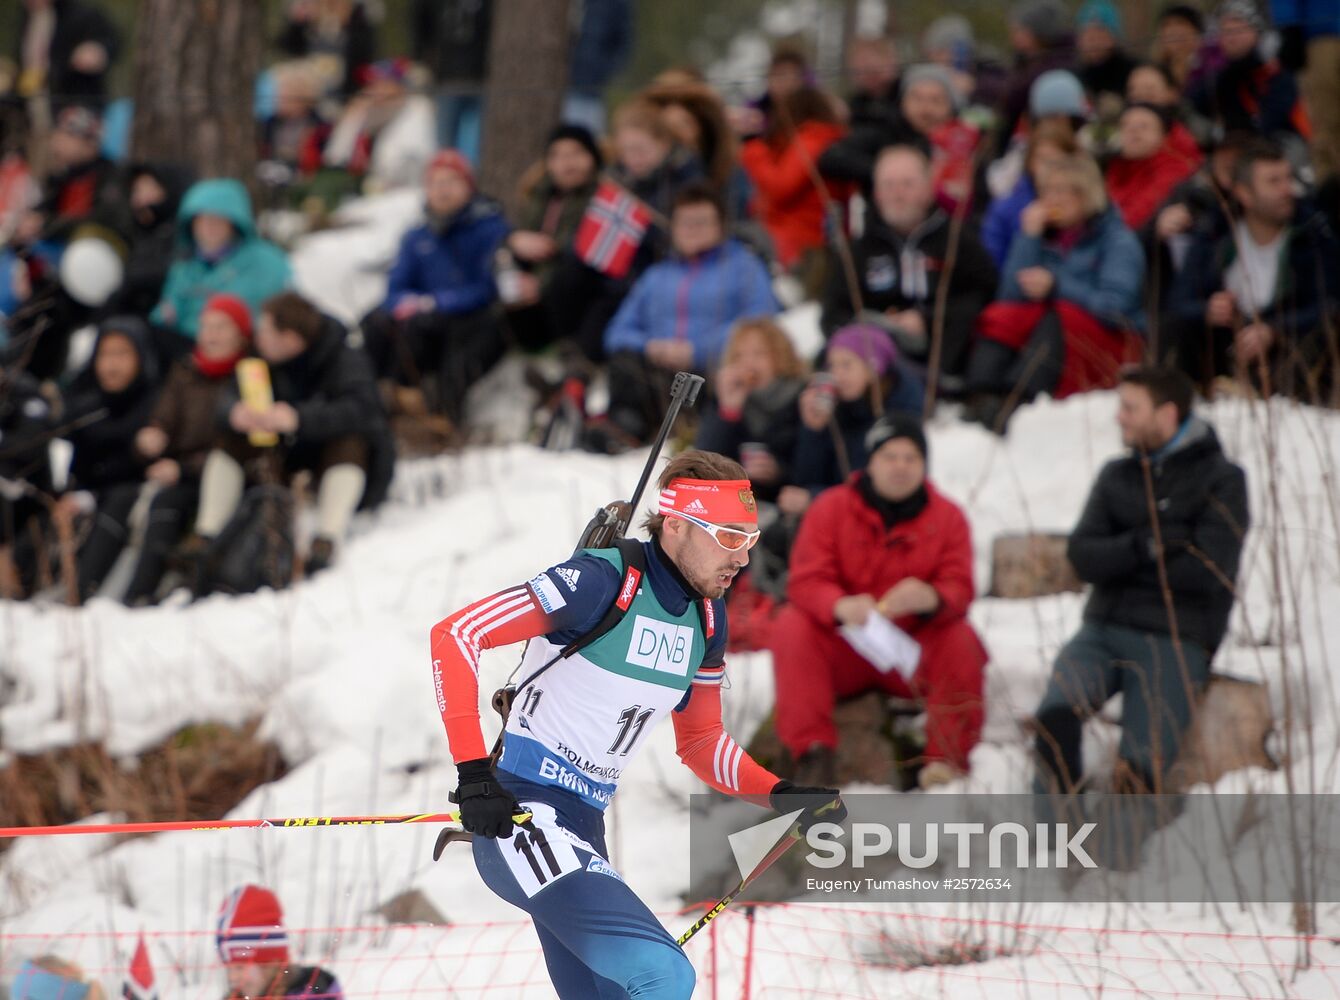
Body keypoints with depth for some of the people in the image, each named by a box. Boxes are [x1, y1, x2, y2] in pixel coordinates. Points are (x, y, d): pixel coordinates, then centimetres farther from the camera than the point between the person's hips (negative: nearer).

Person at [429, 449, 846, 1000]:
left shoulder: (707, 620, 9)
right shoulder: (603, 581, -17)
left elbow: (699, 738, 22)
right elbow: (455, 634, -19)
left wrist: (782, 795, 5)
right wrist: (473, 772, -25)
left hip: (583, 830, 9)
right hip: (521, 815, -9)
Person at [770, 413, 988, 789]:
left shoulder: (947, 517, 1)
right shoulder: (831, 509, -2)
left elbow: (958, 589, -9)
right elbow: (806, 581, -12)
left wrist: (931, 599, -37)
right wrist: (840, 606, -37)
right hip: (842, 651, 0)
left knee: (961, 639, -28)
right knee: (792, 625, -27)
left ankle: (948, 757, -23)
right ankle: (812, 753, -30)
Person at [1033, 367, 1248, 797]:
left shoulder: (1221, 480, 3)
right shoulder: (1117, 475, 17)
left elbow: (1208, 570, -10)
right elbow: (1083, 555, 5)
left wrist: (1119, 558, -2)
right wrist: (1144, 544, -14)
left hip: (1175, 643, -3)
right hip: (1105, 628, 3)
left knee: (1138, 769, -24)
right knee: (1057, 713, -29)